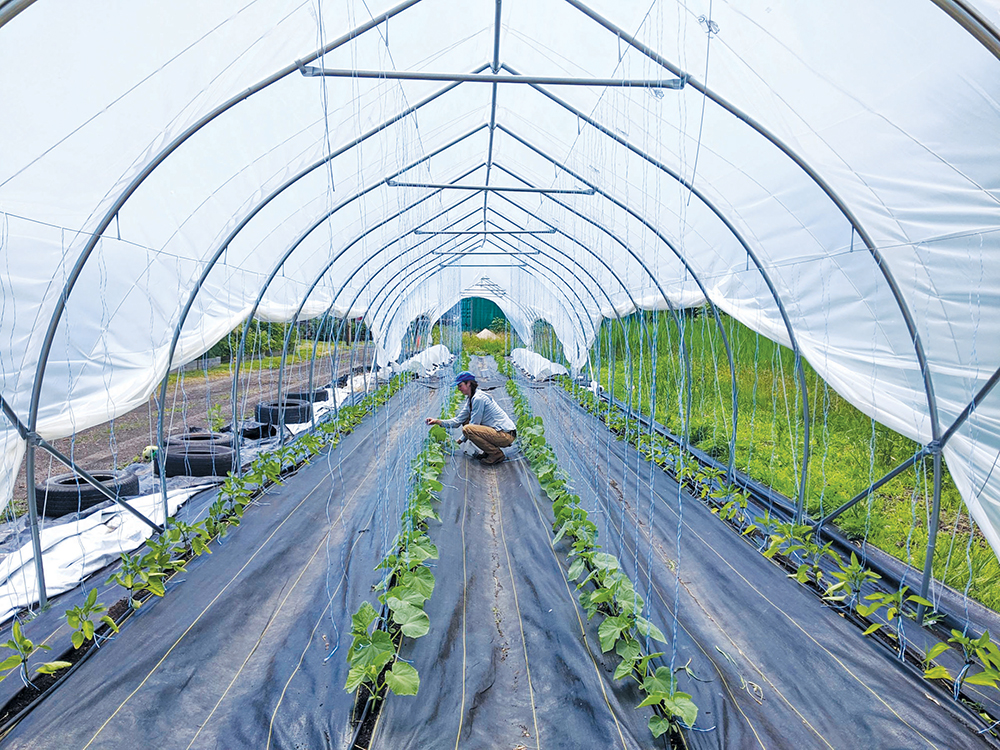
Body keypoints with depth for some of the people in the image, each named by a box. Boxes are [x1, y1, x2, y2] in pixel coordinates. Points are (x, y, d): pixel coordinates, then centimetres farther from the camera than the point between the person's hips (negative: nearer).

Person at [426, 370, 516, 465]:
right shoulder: (471, 400, 14)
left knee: (467, 429, -23)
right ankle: (488, 451, 13)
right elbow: (458, 421, 15)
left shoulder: (478, 398, -16)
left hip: (506, 435, -10)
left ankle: (497, 454, -12)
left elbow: (474, 424, -14)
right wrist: (437, 421, 6)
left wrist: (460, 440, -7)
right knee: (466, 422, 15)